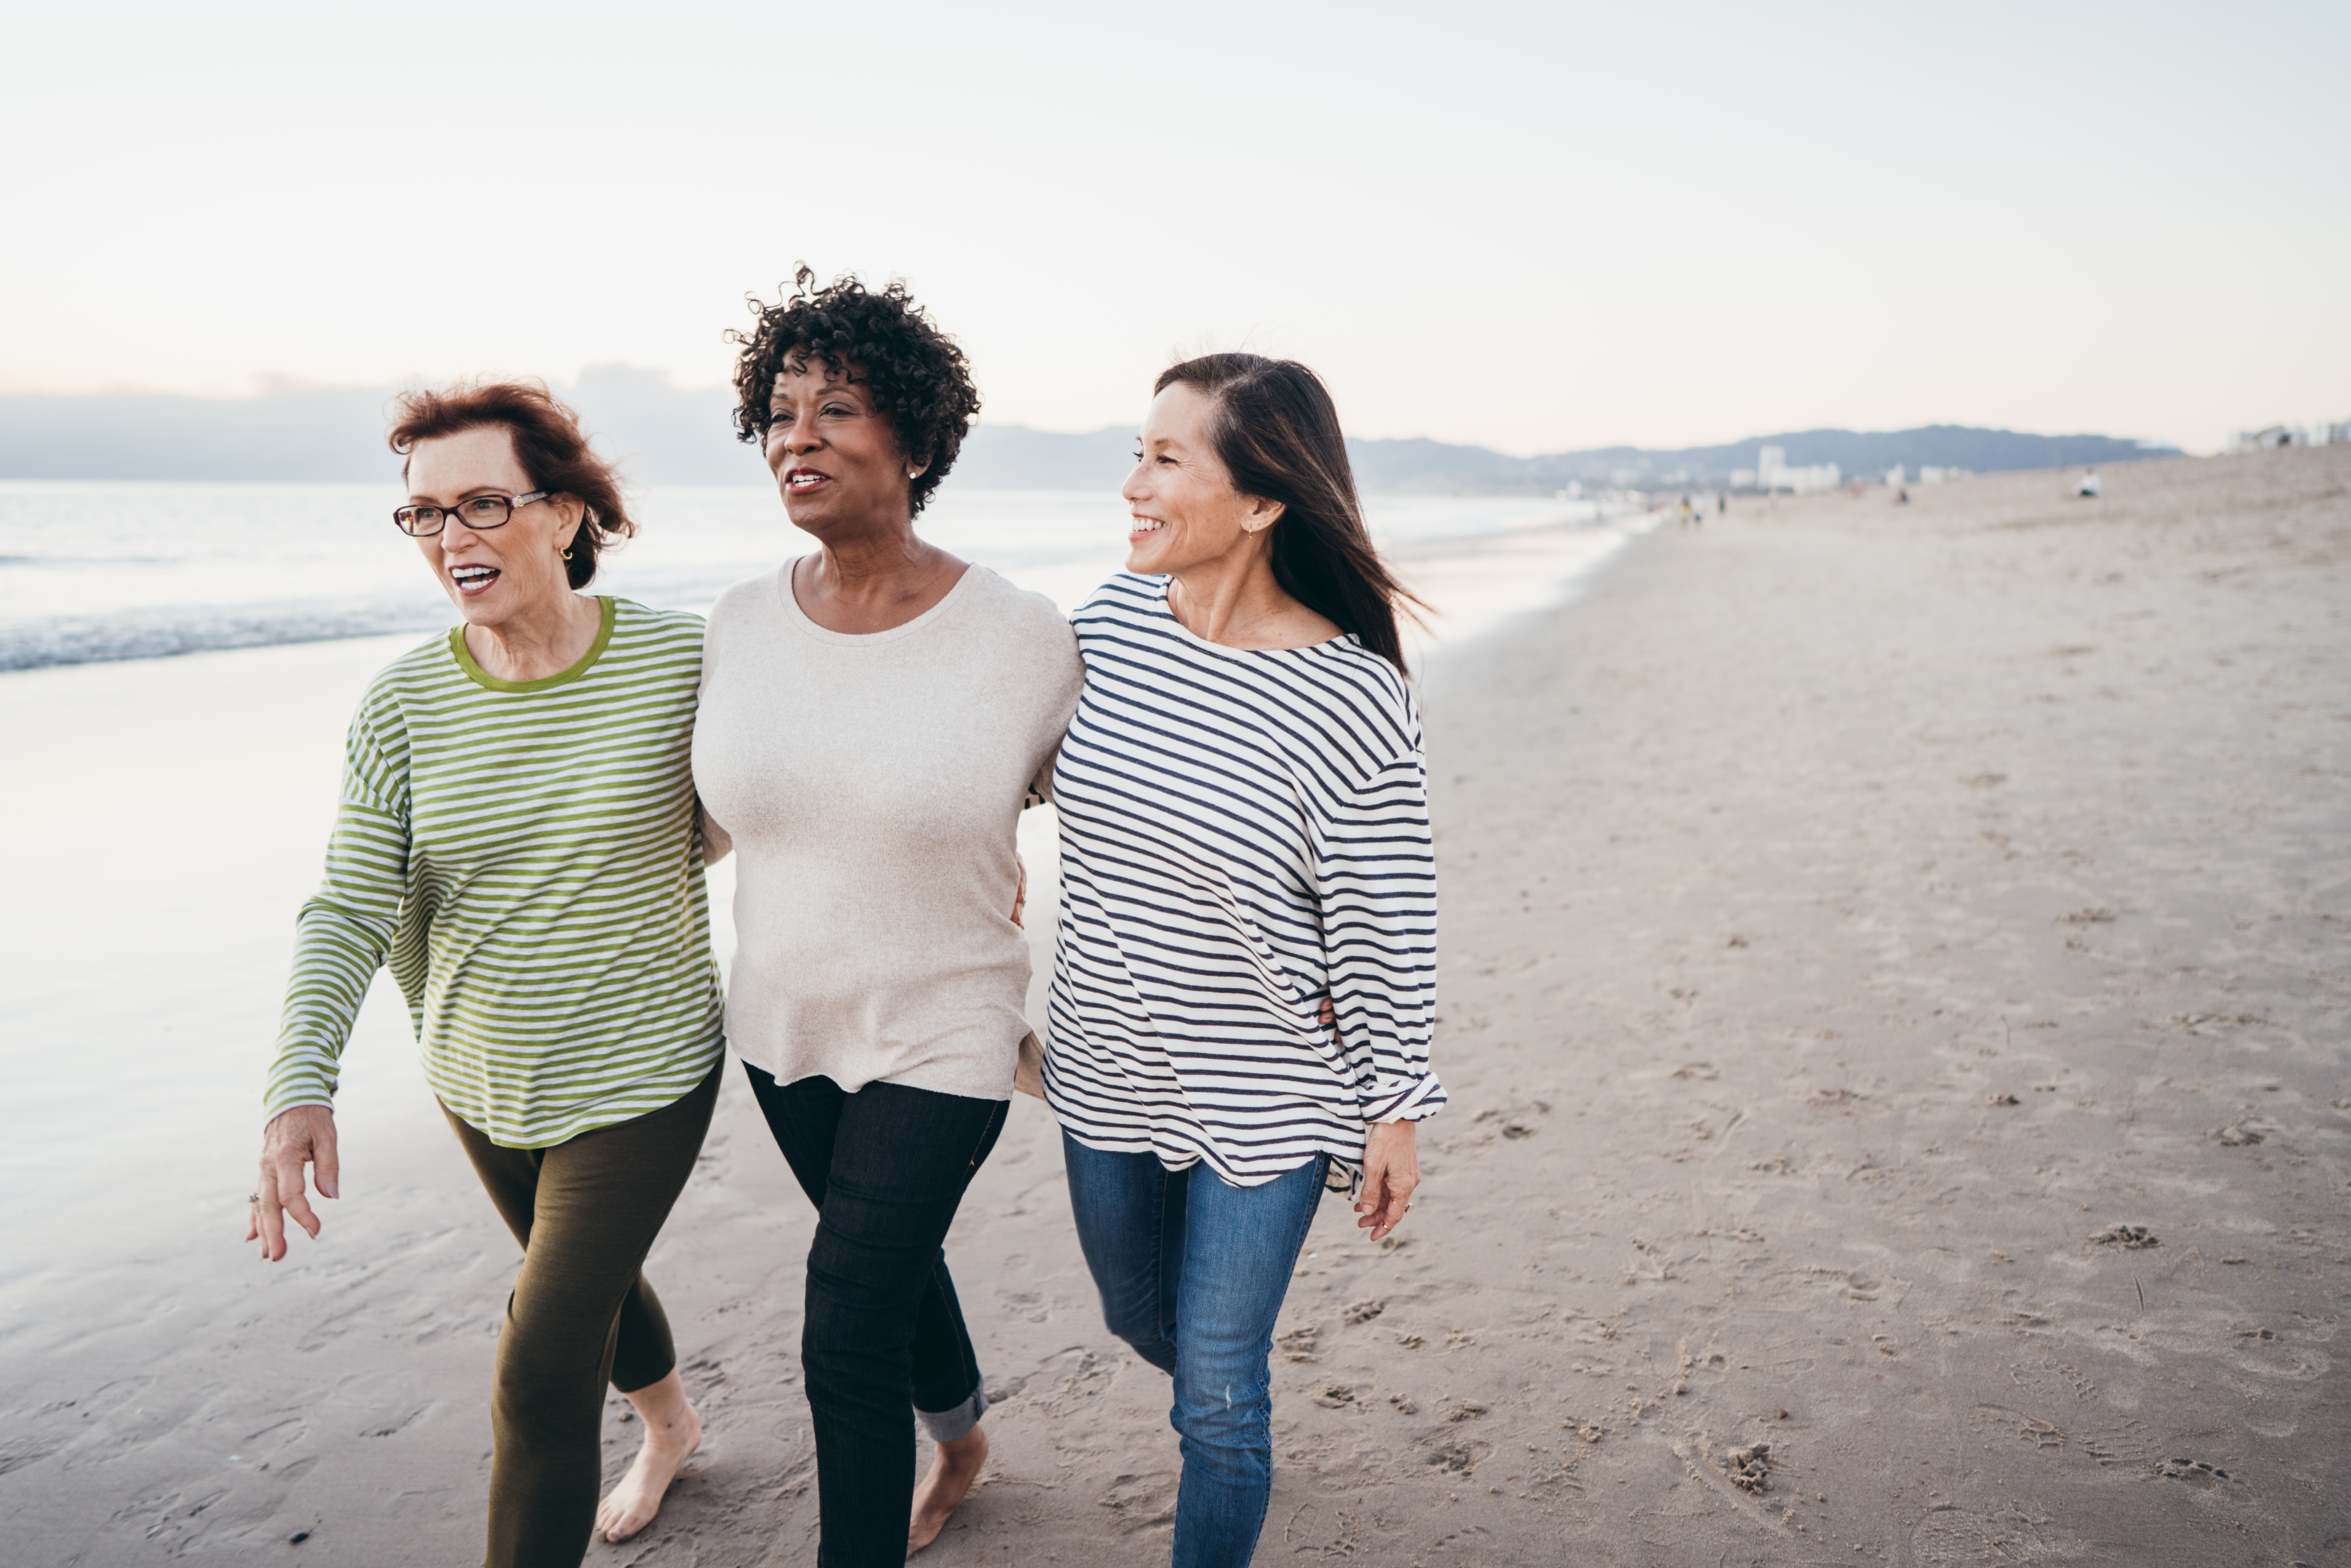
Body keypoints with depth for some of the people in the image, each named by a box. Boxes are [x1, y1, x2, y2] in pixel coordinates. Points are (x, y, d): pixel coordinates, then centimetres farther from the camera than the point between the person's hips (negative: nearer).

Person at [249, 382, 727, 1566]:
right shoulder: (402, 702, -10)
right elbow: (351, 909, -14)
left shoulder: (679, 659, -17)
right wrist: (300, 1081, -27)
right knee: (587, 1279, 27)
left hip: (639, 1077, -4)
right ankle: (670, 1424, 58)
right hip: (479, 1076, 4)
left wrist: (618, 887, -13)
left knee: (541, 1377, -4)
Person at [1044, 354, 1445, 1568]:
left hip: (1262, 1094, -5)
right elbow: (1040, 760, 13)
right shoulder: (1113, 616, -8)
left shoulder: (1351, 702, -22)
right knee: (1139, 1321, 26)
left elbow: (1385, 930, -13)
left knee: (1218, 1397, 6)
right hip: (1107, 1070, 5)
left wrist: (1395, 1113, -7)